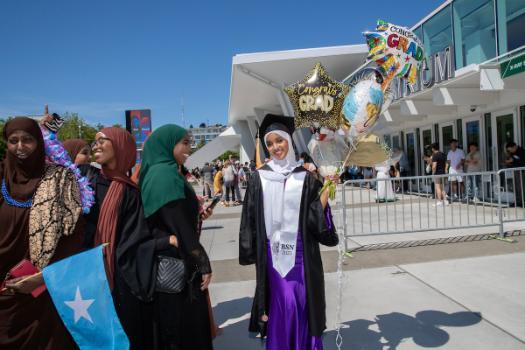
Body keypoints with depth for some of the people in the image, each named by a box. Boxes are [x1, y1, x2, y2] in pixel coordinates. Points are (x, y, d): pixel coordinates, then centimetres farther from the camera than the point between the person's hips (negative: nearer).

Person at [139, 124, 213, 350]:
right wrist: (203, 264, -18)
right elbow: (180, 226, -23)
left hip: (167, 262, 9)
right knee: (188, 324, 5)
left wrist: (197, 215, 9)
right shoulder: (166, 175, -19)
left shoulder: (156, 173, 10)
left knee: (172, 324, 21)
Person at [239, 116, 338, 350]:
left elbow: (316, 214, -2)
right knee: (281, 305, 4)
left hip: (301, 251, 1)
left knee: (303, 303, 8)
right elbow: (250, 216, 3)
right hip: (272, 252, 0)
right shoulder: (259, 177, 2)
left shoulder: (304, 176, 2)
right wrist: (251, 251, 1)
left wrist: (327, 189, -14)